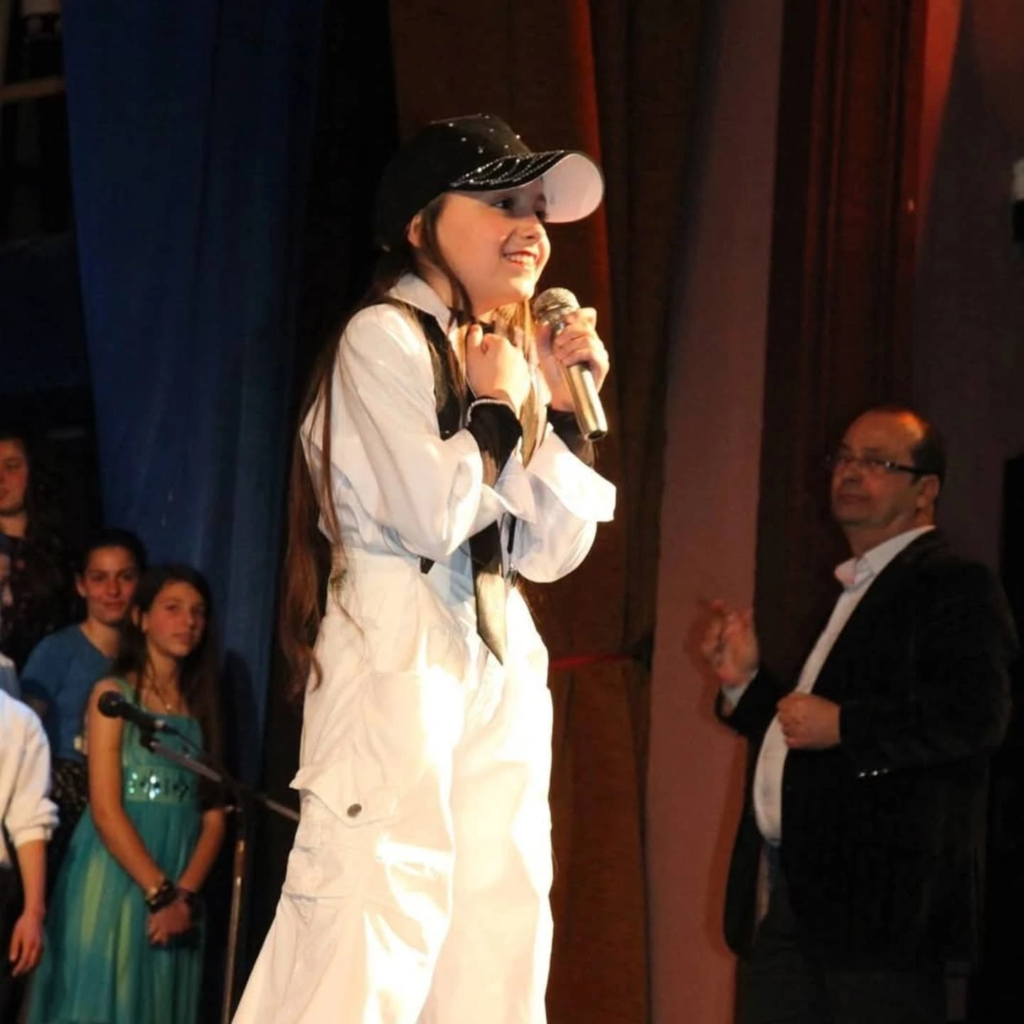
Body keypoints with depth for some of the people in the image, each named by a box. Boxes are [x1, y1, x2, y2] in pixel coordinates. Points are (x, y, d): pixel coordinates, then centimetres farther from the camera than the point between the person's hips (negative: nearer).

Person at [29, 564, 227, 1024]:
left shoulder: (201, 705, 12)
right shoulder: (113, 694, -1)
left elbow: (214, 817, 5)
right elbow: (105, 810, -10)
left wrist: (184, 895, -10)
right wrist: (159, 891, -16)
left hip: (180, 888, 4)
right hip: (114, 876, -4)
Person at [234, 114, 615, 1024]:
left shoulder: (498, 356, 19)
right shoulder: (385, 339, -5)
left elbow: (549, 553, 15)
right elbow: (434, 517, -18)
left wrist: (562, 409, 6)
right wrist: (498, 412, -2)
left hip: (499, 666, 9)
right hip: (397, 656, -8)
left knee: (497, 948, 3)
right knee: (370, 947, -16)